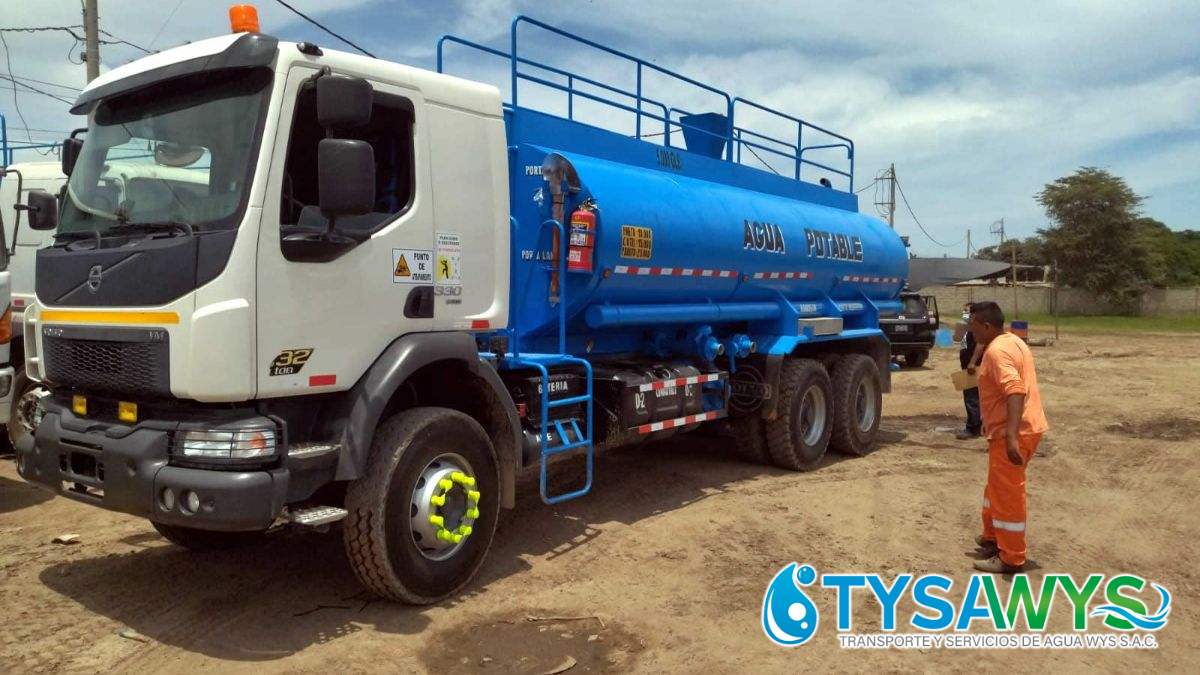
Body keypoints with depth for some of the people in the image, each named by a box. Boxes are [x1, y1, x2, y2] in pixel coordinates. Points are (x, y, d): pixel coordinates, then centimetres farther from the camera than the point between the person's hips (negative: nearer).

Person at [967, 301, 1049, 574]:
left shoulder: (997, 350, -19)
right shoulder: (1012, 342, 14)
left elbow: (1015, 391, -32)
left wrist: (1011, 436, -38)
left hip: (1012, 433, -11)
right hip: (1022, 428, 11)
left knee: (1007, 493, -2)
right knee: (997, 487, 22)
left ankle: (1011, 559, 7)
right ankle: (992, 538, 36)